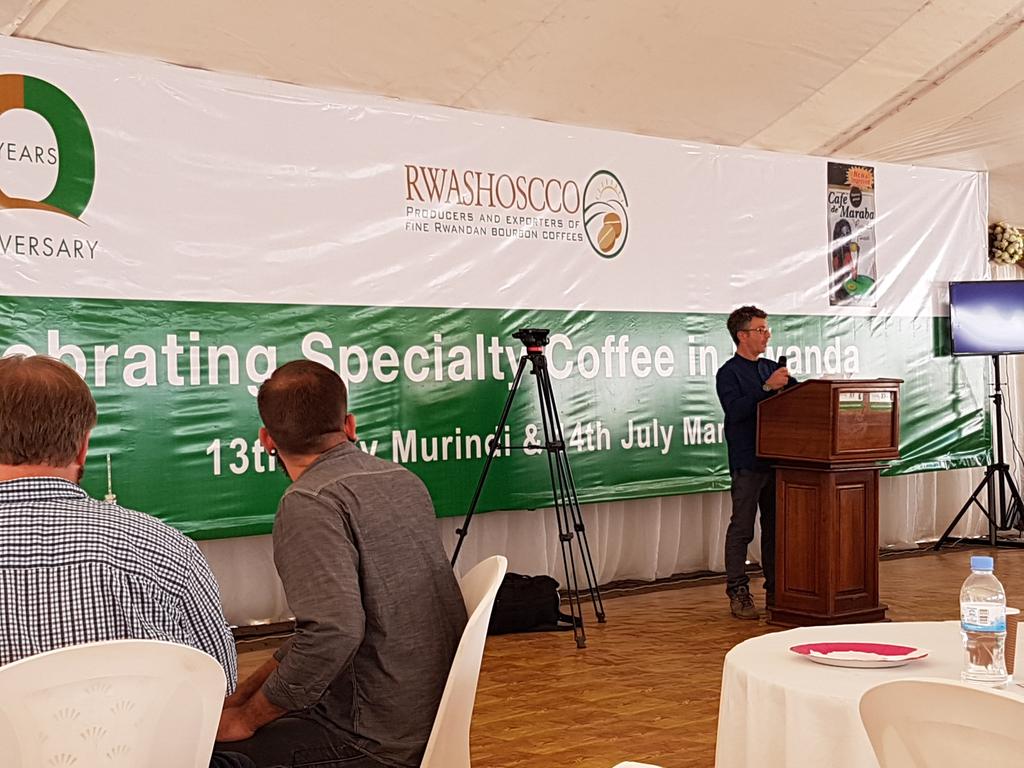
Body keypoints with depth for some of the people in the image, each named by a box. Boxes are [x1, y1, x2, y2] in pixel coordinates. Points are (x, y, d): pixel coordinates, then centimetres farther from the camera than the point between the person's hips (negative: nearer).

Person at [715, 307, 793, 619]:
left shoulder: (772, 368, 16)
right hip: (747, 462, -7)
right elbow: (735, 411, -20)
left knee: (775, 526, 10)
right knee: (742, 528, -3)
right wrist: (767, 387, -25)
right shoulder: (729, 373, -6)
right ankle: (738, 593, 2)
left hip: (776, 458, 7)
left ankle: (776, 590, 17)